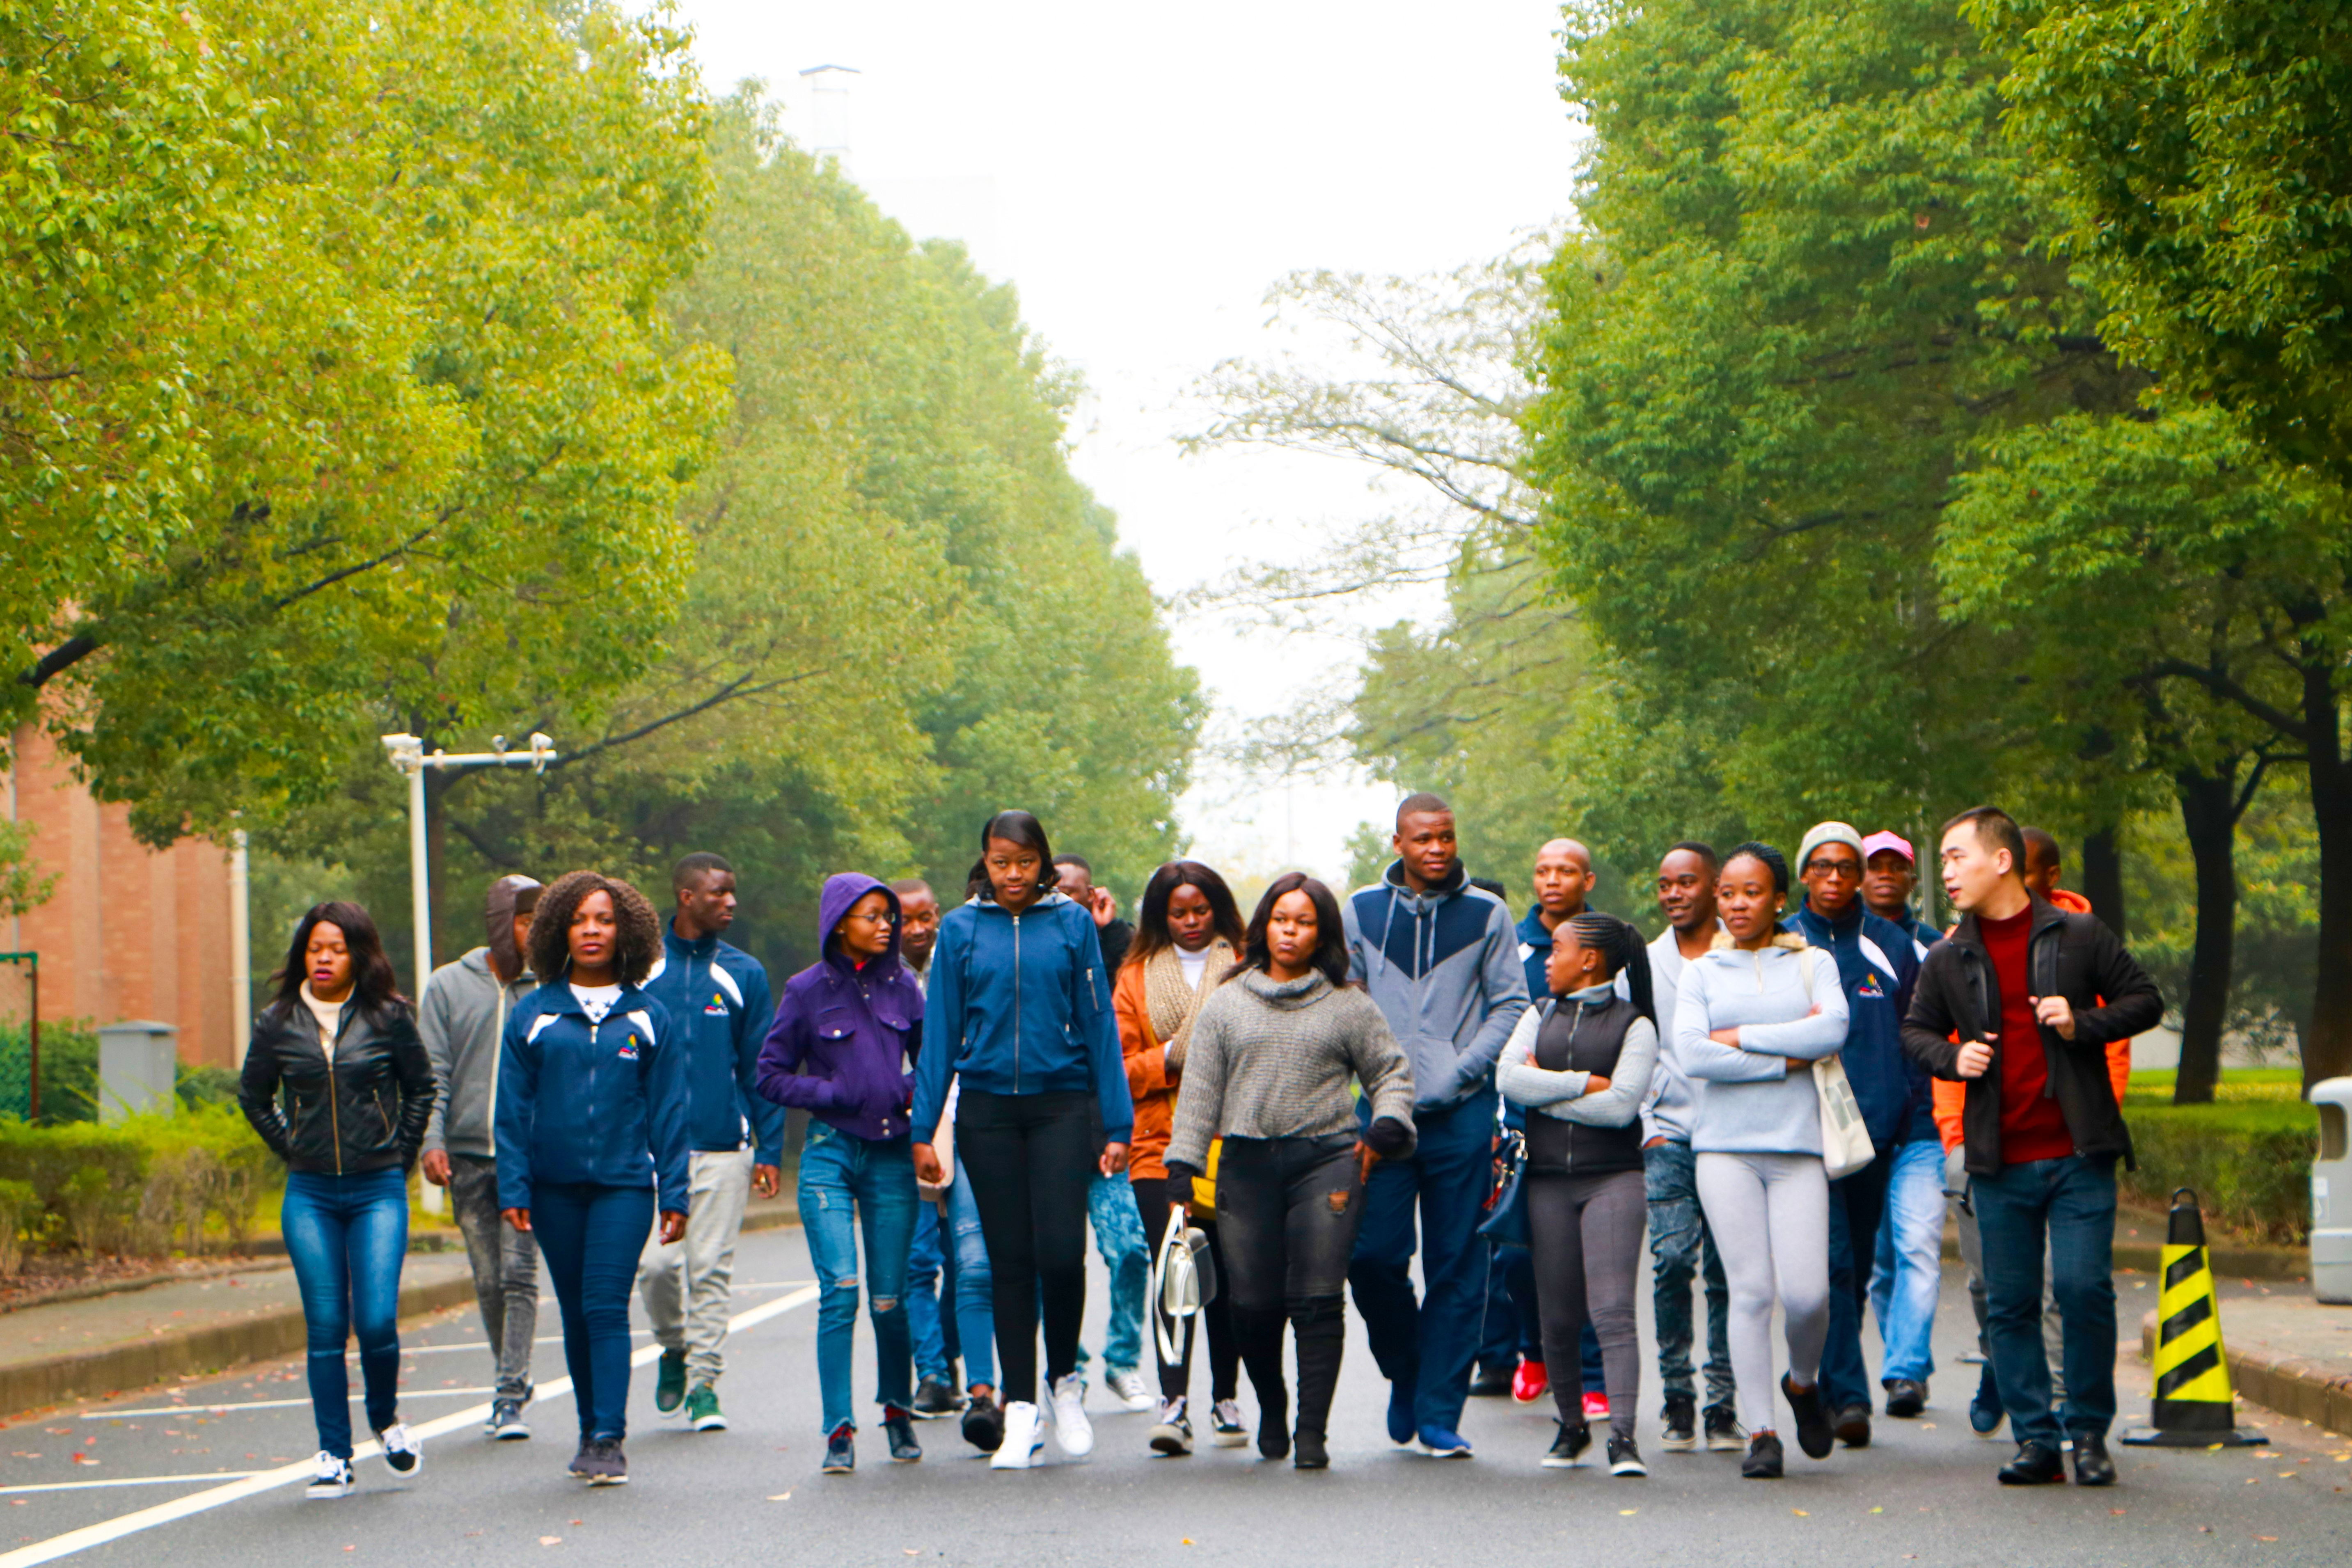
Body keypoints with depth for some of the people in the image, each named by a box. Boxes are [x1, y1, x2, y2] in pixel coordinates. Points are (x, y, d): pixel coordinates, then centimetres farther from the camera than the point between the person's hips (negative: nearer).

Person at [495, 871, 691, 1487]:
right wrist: (513, 1189, -3)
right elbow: (513, 1109, 5)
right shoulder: (533, 1015, 4)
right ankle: (590, 1434, 20)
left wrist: (674, 1194, 0)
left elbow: (668, 1111, 5)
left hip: (624, 1183, -2)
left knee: (607, 1308, -11)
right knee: (575, 1314, 9)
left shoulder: (648, 1017, 4)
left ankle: (610, 1439, -11)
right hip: (555, 1187, 2)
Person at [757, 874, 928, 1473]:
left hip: (891, 1154, 2)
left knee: (889, 1298, 4)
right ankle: (839, 1430, -10)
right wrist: (831, 1094, -10)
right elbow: (771, 1074, 4)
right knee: (840, 1289, -13)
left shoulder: (902, 986, 7)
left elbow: (931, 1057, 17)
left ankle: (898, 1412, 26)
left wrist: (914, 1090, -4)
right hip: (830, 1154, -2)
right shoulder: (808, 991, 0)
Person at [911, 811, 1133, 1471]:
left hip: (1062, 1103, -1)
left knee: (1061, 1250, -10)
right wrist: (924, 1129, 3)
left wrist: (1117, 1124, 1)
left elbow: (1098, 1025, 4)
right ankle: (1020, 1411, 8)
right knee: (1009, 1259, 3)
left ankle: (1064, 1381, 14)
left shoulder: (1072, 924, 2)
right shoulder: (961, 929, 4)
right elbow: (941, 1033, 7)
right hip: (988, 1110, 1)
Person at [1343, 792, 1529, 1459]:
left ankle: (1439, 1415, 5)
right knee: (1373, 1256, -5)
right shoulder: (1362, 912, 8)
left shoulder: (1487, 914, 4)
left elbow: (1510, 1004, 4)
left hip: (1462, 1111, -1)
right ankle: (1405, 1373, 20)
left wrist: (1462, 1069, -8)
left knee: (1456, 1267, 0)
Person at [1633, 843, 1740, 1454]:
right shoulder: (1643, 964, 12)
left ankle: (1723, 1404, 6)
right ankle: (1677, 1399, -1)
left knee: (1727, 1270, -2)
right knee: (1672, 1258, -12)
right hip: (1669, 1134, 1)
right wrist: (1645, 1130, 4)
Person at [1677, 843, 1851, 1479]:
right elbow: (1691, 1055, -4)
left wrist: (1741, 1037, -7)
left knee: (1806, 1293, -10)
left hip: (1797, 1145, 0)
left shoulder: (1813, 964, 12)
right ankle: (1760, 1432, -1)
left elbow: (1832, 1030, -8)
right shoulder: (1702, 972, 12)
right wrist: (1787, 1058, -6)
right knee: (1750, 1290, -7)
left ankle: (1802, 1382, 21)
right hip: (1725, 1146, 0)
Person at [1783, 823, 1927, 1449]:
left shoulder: (1892, 947, 10)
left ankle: (1833, 1386, 19)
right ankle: (1847, 1395, -17)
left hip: (1876, 1124, 2)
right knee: (1832, 1258, -14)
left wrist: (1921, 1126, 6)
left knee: (1858, 1263, 8)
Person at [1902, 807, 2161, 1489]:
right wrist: (1952, 1057, -2)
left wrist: (2083, 1024, -10)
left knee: (2084, 1288, -9)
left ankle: (2090, 1434, 6)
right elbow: (1917, 1030, 19)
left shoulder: (2078, 936, 2)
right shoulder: (1946, 958, 9)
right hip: (2000, 1163, 3)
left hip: (2079, 1152, -3)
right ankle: (2035, 1439, 11)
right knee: (2009, 1304, 2)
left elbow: (2145, 1000, 7)